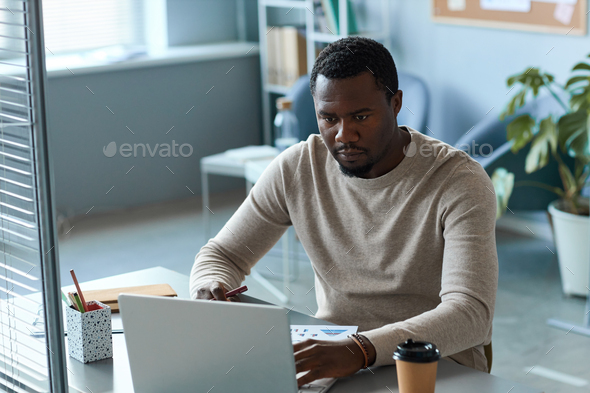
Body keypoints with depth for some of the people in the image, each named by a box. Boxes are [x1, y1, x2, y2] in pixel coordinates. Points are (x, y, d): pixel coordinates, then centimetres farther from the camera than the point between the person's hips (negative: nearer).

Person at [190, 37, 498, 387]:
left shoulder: (460, 182, -16)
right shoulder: (296, 168, -1)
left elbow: (471, 313, -26)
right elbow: (223, 254, 10)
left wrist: (361, 350, -41)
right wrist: (209, 291, -16)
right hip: (329, 352, 4)